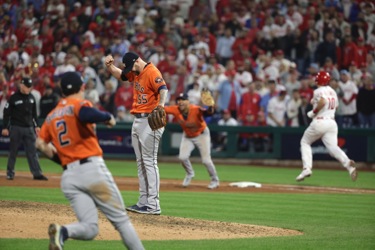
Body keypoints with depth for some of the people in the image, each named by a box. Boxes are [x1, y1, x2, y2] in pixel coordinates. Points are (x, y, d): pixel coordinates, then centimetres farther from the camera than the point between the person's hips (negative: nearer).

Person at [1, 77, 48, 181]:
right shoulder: (13, 98, -6)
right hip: (16, 128, -4)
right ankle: (10, 173, 12)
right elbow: (7, 113, -6)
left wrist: (36, 126, 11)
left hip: (29, 128, 4)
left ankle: (37, 173, -1)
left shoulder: (31, 98, 10)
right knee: (13, 152, 3)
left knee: (32, 152, 0)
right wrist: (5, 127, -10)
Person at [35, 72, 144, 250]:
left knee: (89, 228, -1)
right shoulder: (80, 104, 1)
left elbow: (40, 144, 14)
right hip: (93, 169, -5)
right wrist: (108, 117, -6)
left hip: (68, 176, 5)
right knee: (121, 220, 3)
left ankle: (62, 232, -29)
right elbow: (85, 115, -22)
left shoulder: (51, 116, 19)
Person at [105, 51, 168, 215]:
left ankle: (153, 205, -11)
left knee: (149, 161, -11)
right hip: (137, 120, 10)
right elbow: (120, 75, 28)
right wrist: (109, 66, 8)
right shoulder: (135, 73, 13)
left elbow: (163, 89, -29)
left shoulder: (152, 72, -15)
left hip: (150, 121, -10)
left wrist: (161, 105, -48)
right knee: (141, 163, 12)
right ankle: (143, 202, 17)